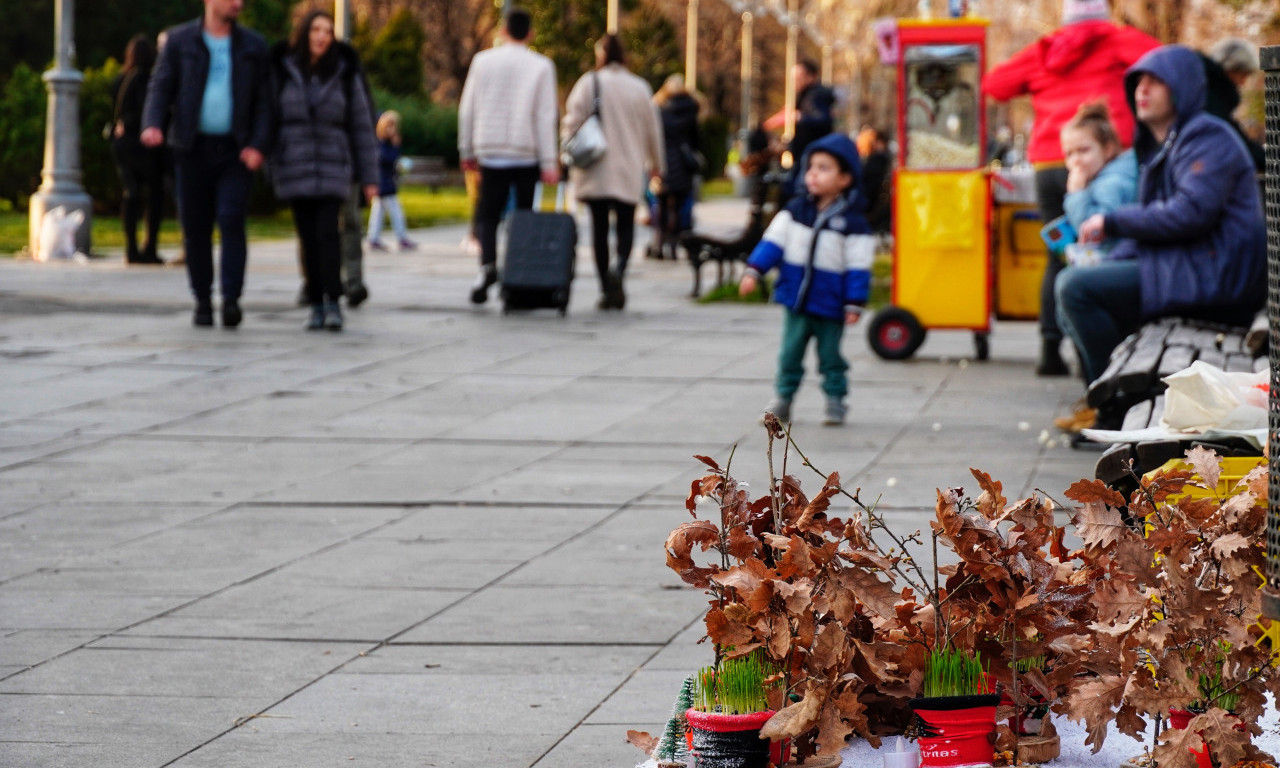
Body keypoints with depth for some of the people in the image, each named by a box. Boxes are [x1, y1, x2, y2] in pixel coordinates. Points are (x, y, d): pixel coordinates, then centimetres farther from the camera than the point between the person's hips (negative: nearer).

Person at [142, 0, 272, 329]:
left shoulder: (252, 45, 8)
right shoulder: (180, 40, 5)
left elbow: (262, 101, 6)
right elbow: (161, 87, 2)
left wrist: (257, 145, -8)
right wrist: (153, 125, -18)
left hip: (234, 151, 0)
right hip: (193, 149, 0)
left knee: (232, 220, -15)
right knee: (195, 227, 2)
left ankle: (231, 299, -18)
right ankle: (203, 301, 13)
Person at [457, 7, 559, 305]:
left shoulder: (483, 61, 3)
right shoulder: (541, 66, -1)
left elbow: (467, 109, 6)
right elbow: (545, 116, -5)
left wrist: (466, 150, 15)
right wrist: (549, 162, -5)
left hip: (490, 151, 1)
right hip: (526, 154, -1)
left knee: (487, 213, 4)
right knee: (524, 214, 10)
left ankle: (488, 263, -22)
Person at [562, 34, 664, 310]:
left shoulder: (589, 83, -4)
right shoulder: (640, 88, 3)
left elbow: (572, 122, -6)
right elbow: (652, 130, 11)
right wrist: (656, 164, 24)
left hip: (595, 171, -1)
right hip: (628, 172, 1)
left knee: (600, 228, 6)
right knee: (625, 227, 5)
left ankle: (606, 288, 2)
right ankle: (618, 270, -24)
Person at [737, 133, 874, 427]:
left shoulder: (852, 221, -10)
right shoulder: (796, 211, 2)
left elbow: (858, 266, -9)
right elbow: (774, 241, 4)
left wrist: (854, 304, -11)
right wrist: (754, 271, -5)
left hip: (830, 306, -3)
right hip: (796, 301, 3)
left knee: (831, 357, 8)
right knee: (790, 354, 8)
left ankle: (835, 401, 20)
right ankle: (782, 398, 19)